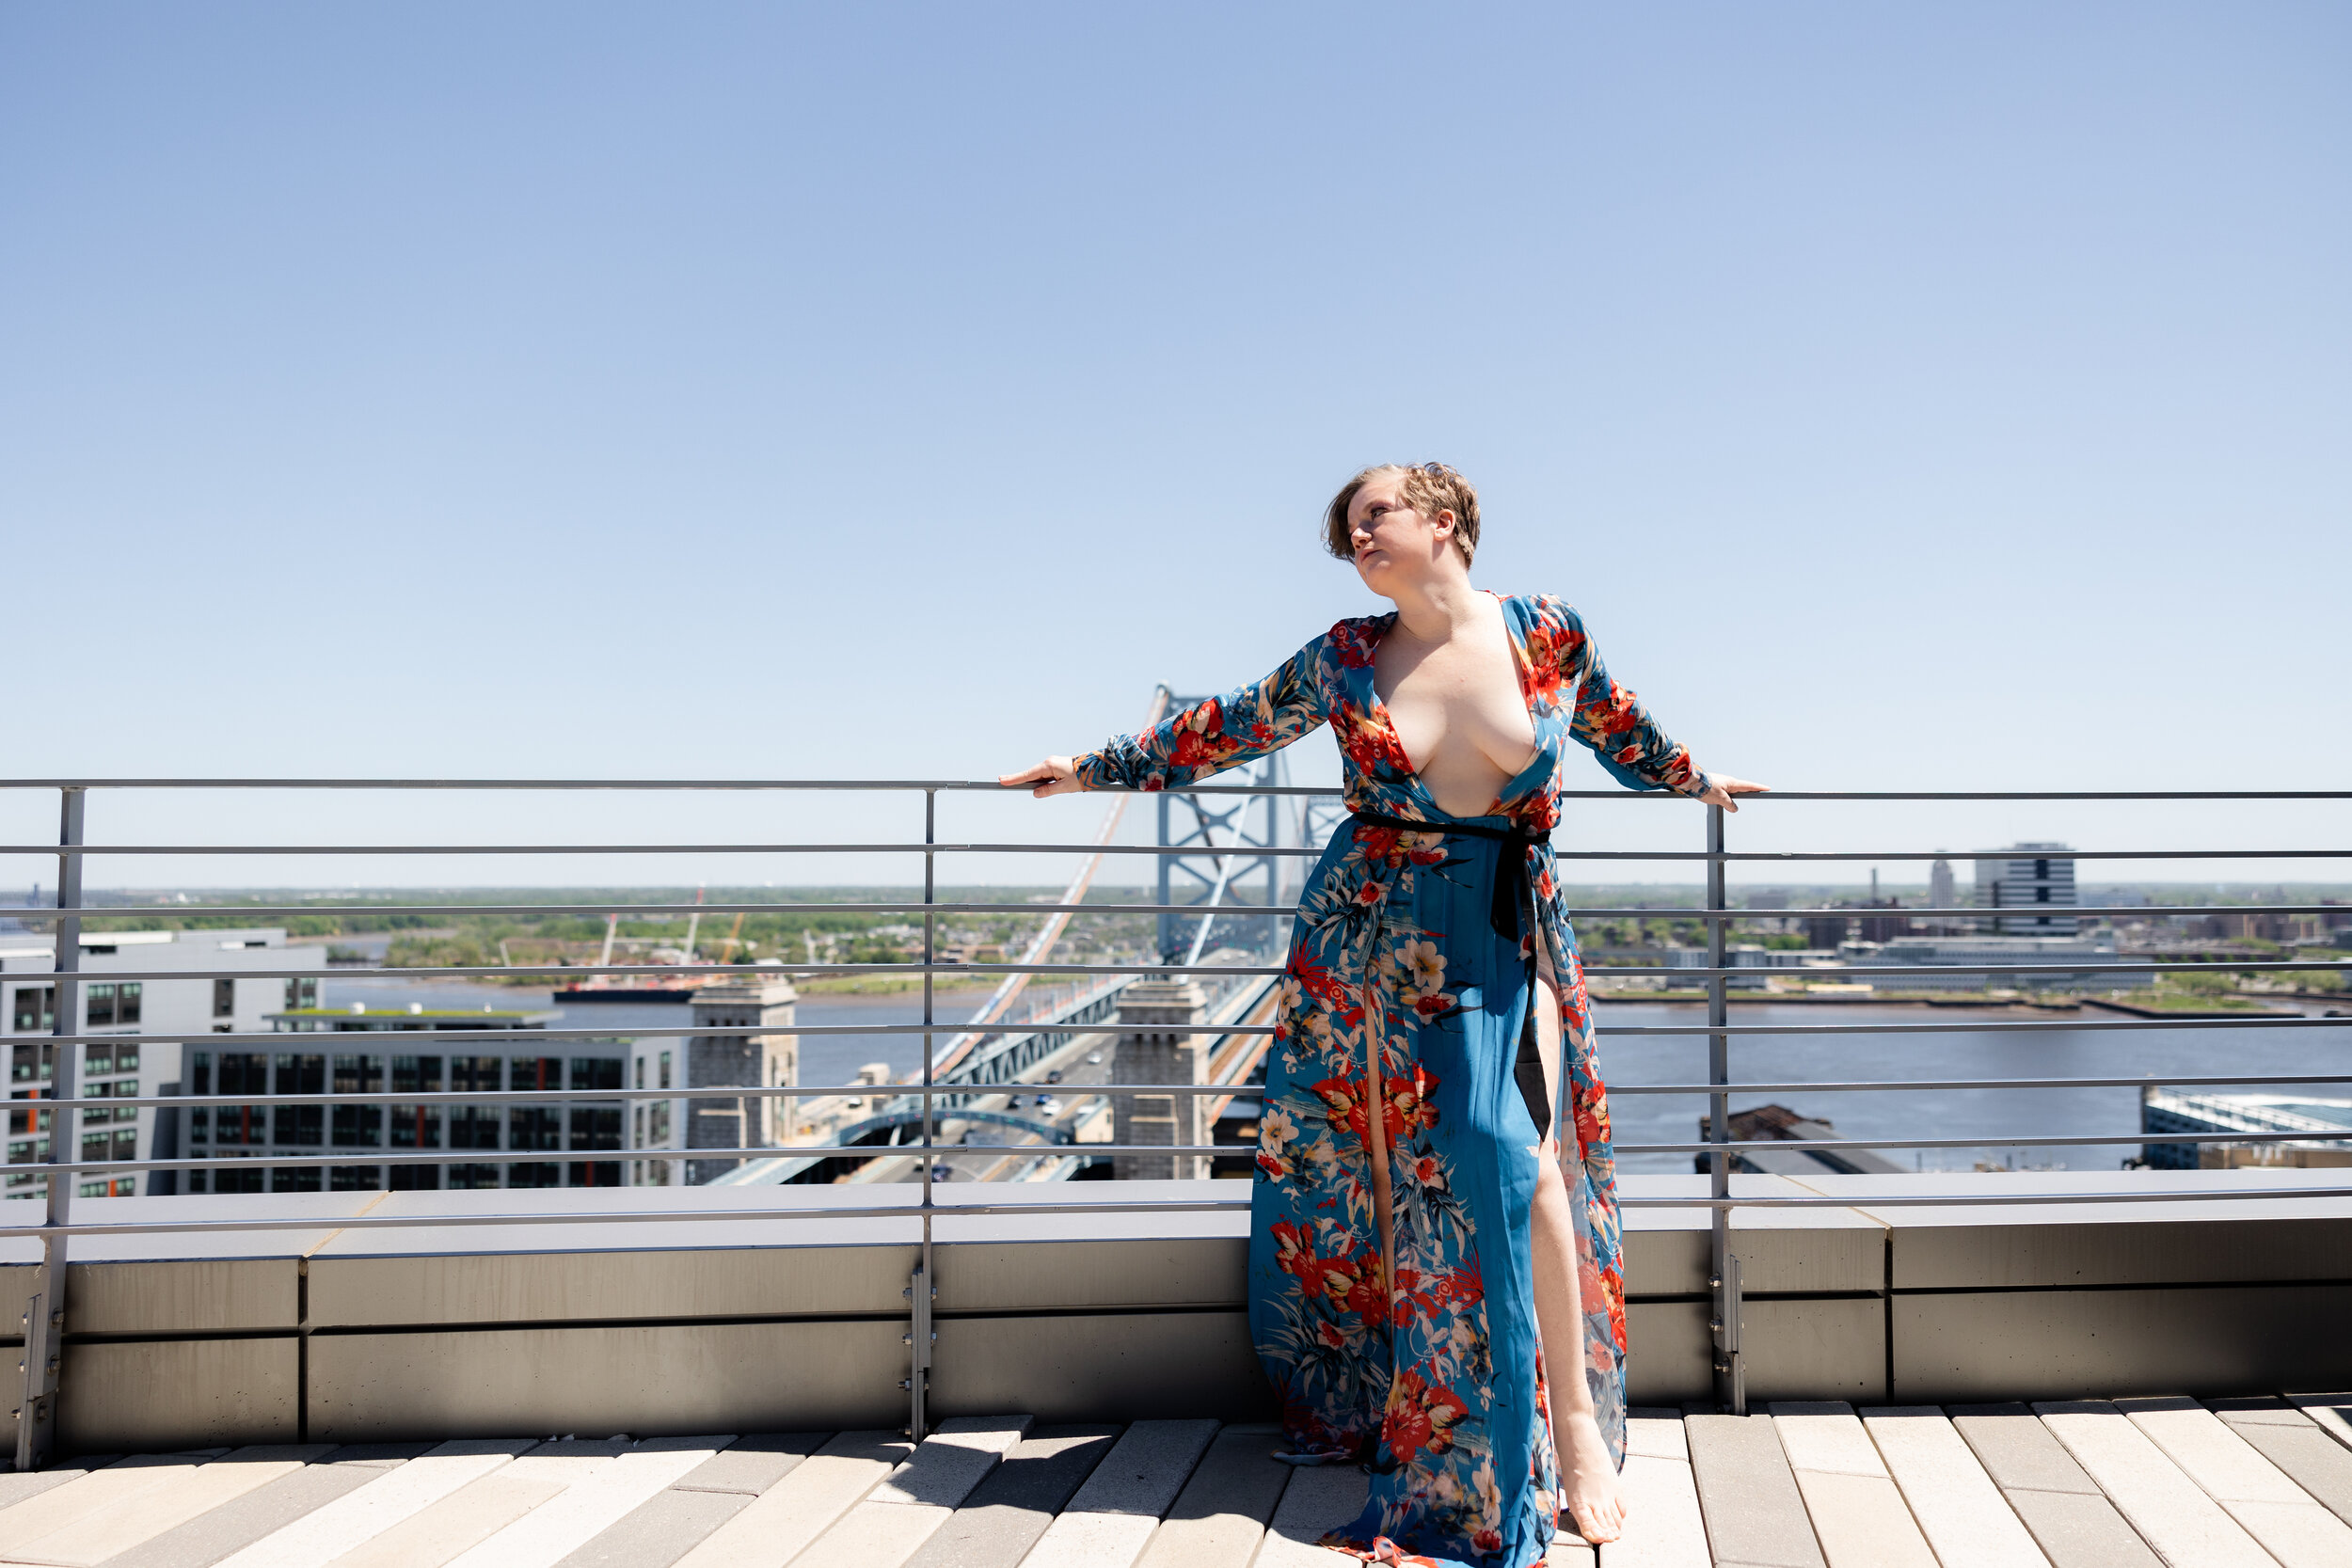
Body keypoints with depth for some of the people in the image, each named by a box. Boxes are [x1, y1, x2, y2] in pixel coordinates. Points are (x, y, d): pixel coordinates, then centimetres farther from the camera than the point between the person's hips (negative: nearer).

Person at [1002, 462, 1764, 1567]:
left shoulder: (1550, 633, 0)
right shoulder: (1345, 659, 0)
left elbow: (1616, 728, 19)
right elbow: (1224, 729, 10)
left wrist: (1692, 780, 34)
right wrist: (1092, 771, 14)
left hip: (1507, 937, -1)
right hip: (1369, 935, 1)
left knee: (1515, 1153, -14)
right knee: (1375, 1166, 5)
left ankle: (1574, 1427, -1)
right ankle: (1363, 1404, 22)